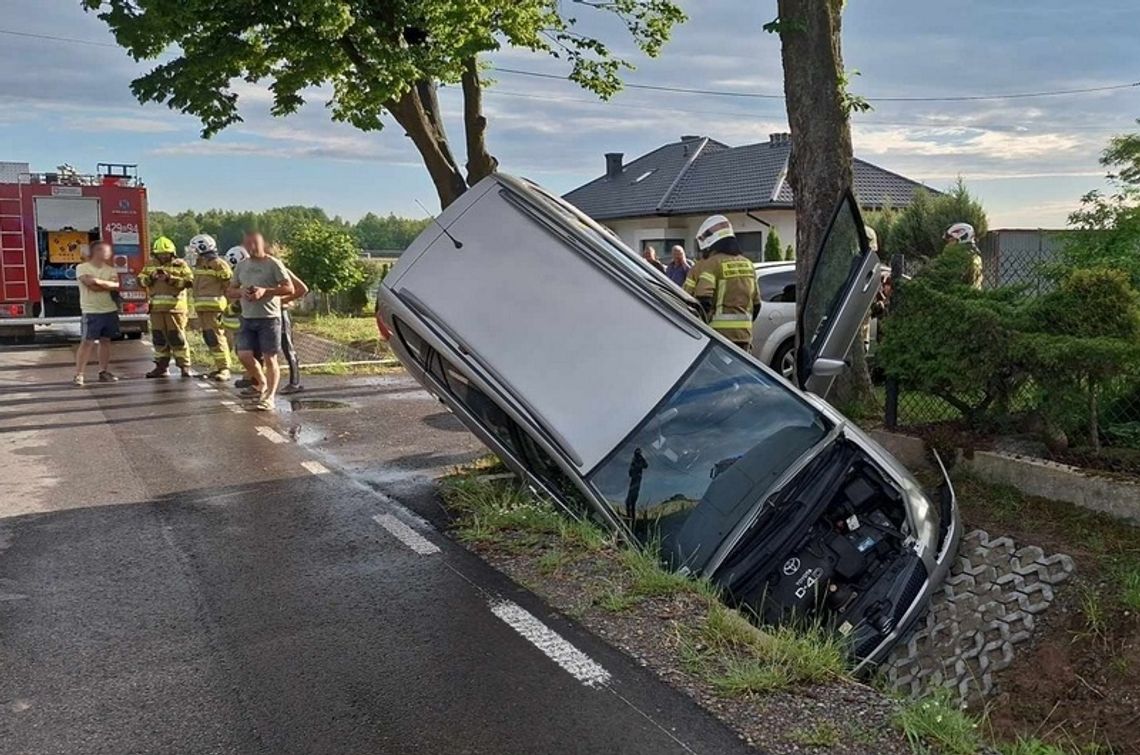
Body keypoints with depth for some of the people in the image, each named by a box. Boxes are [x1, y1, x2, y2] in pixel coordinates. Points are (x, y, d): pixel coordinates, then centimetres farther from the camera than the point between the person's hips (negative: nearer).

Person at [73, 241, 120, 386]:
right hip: (91, 311, -5)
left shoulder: (110, 270, 13)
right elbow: (90, 284, -17)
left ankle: (103, 372, 15)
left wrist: (99, 282, -11)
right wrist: (107, 284, -7)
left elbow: (116, 285, -4)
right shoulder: (82, 267, -1)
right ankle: (79, 374, -7)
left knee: (105, 341, 8)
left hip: (110, 310, 5)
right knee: (87, 342, -8)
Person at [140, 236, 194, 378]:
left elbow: (189, 281, -8)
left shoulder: (180, 264, 2)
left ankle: (185, 366, -1)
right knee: (159, 338, 8)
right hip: (156, 308, 4)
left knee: (177, 337, -5)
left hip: (175, 307, -4)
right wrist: (150, 277, -11)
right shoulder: (150, 265, 14)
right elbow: (141, 280, 8)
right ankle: (161, 366, 16)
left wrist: (171, 278, -17)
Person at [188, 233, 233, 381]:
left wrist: (227, 305, -14)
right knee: (208, 337, 12)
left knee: (216, 337, -12)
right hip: (202, 308, 10)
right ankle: (218, 366, 21)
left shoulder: (218, 264, -11)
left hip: (213, 307, -10)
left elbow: (230, 285, -12)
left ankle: (224, 369, -11)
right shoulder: (200, 265, 18)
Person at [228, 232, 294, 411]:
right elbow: (229, 291, 17)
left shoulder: (273, 264, -4)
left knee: (270, 359, -1)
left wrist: (265, 291, -19)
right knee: (244, 355, -1)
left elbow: (289, 289, -9)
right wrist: (240, 291, -6)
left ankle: (269, 397, 6)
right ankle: (261, 383, 25)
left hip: (269, 317, -5)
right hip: (247, 318, 5)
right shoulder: (241, 265, 12)